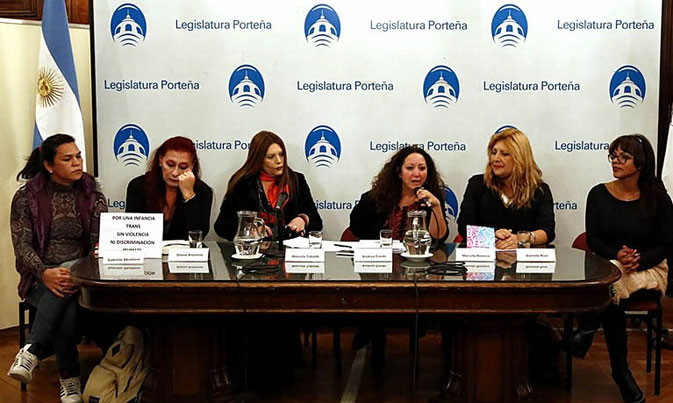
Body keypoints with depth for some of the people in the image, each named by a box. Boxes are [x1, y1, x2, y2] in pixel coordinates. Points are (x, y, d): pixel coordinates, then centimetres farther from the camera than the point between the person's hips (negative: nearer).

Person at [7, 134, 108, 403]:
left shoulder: (93, 196, 6)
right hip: (39, 278, -1)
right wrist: (45, 273, -29)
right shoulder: (26, 197, 1)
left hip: (79, 272, 1)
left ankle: (32, 349, -35)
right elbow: (22, 245, -8)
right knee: (68, 310, -34)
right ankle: (69, 381, -21)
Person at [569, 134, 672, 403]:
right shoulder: (599, 194, 5)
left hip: (647, 270, -2)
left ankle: (587, 331, -18)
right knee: (611, 301, -32)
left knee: (609, 291, -36)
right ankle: (621, 374, -20)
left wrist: (639, 260, -19)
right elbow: (593, 239, 1)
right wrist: (617, 256, -19)